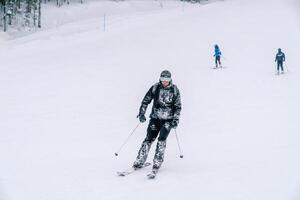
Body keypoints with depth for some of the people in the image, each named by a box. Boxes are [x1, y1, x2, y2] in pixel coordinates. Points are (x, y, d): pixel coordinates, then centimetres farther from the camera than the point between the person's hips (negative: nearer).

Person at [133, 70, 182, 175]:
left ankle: (157, 163, -10)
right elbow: (146, 101, 5)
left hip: (168, 120, -1)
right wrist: (141, 113, -5)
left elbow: (178, 106, 3)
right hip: (155, 118, 1)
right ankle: (139, 162, 3)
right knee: (149, 139, -4)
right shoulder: (155, 88, -2)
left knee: (162, 139, -14)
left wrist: (176, 119, -6)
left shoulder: (174, 90, -2)